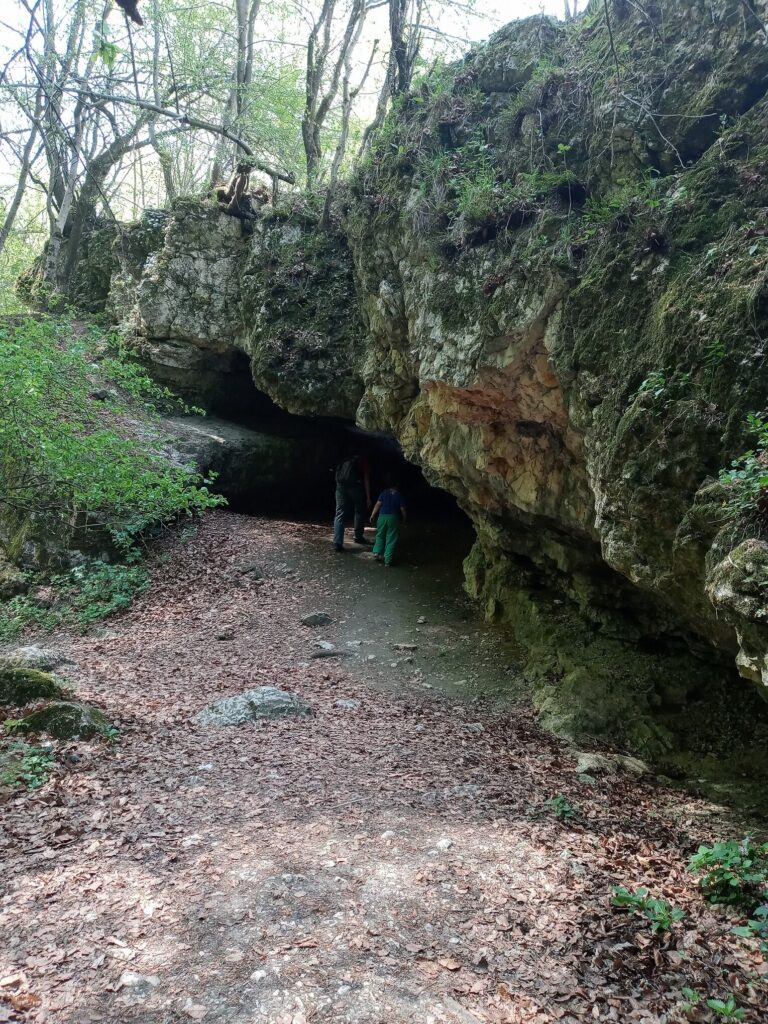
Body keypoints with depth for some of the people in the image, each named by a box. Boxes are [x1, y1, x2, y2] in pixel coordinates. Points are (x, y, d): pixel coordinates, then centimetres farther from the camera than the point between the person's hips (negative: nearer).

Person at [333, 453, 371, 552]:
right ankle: (358, 537, 25)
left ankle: (337, 542, -9)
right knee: (359, 512, 19)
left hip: (341, 486, 3)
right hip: (355, 485, -2)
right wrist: (368, 498, 8)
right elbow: (366, 480, 10)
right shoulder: (363, 462, 19)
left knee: (340, 514, 1)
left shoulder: (345, 461, 29)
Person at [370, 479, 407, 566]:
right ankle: (388, 559, -1)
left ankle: (377, 552, 3)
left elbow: (378, 504, 0)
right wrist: (404, 518, 15)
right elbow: (402, 509, 1)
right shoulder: (399, 495, 7)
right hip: (394, 517, -1)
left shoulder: (384, 493, 8)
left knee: (380, 536, 19)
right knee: (391, 539, 2)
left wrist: (372, 515, 2)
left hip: (382, 516, 1)